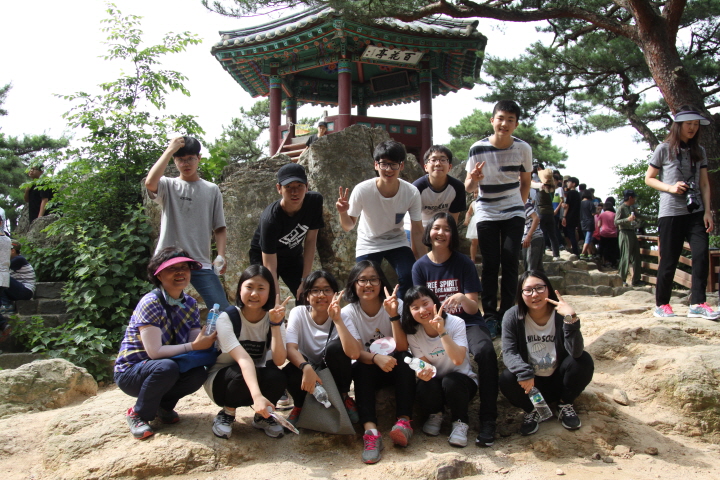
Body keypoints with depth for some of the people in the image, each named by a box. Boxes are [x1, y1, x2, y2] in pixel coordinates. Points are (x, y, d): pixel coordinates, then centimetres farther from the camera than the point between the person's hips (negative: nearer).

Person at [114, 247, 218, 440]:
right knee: (166, 367, -36)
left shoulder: (190, 304, -1)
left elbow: (194, 342, -8)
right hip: (130, 371, -5)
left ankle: (163, 405, 6)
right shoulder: (150, 303, -22)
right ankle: (138, 414, -7)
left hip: (163, 369, 5)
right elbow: (154, 351, -27)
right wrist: (194, 346, -30)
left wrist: (209, 340, -30)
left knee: (198, 373, -23)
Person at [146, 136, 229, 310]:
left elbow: (219, 228, 9)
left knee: (223, 310, -7)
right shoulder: (168, 186, 7)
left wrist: (221, 255, -7)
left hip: (201, 264, 1)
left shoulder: (212, 190, 11)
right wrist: (170, 149, -10)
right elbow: (150, 182, -18)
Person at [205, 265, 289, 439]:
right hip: (222, 379, -2)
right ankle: (227, 413, -4)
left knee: (276, 376, -31)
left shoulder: (274, 319, -11)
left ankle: (262, 416, 0)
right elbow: (243, 359, -37)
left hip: (258, 379, 3)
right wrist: (257, 396, -50)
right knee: (241, 375, -36)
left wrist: (276, 324, -33)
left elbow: (279, 360, -24)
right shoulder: (227, 318, -22)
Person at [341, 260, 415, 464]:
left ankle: (404, 422, -36)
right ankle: (370, 431, -42)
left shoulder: (396, 305, -13)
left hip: (395, 369, 0)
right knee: (362, 367, -32)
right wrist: (376, 358, -45)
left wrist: (393, 315, -35)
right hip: (368, 372, 0)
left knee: (404, 359, -31)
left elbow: (402, 348, -22)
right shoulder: (348, 313, -12)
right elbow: (358, 352, -23)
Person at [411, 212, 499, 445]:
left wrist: (462, 298, -30)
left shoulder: (464, 263, -3)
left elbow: (473, 308, -6)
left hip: (468, 323, -1)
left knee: (485, 351, -34)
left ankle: (488, 420, -20)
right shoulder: (421, 266, 2)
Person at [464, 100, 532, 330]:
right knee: (490, 264, -1)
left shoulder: (523, 148, -6)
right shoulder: (477, 149, -12)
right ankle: (490, 314, 6)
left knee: (510, 263, -2)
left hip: (513, 214, 1)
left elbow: (525, 181, 10)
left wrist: (519, 205, 4)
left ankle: (507, 313, 5)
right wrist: (473, 180, -30)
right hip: (486, 213, -1)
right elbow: (469, 187, -9)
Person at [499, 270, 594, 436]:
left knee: (584, 360, -25)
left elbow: (576, 352, -27)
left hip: (558, 381, 0)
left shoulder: (561, 313, -15)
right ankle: (531, 410, 2)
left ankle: (565, 405, 1)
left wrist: (571, 319, -41)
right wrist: (524, 373, -37)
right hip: (530, 384, 0)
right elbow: (509, 352, -18)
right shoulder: (512, 316, -12)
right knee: (507, 379, -30)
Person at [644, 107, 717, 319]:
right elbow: (649, 178, 2)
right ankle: (662, 304, 13)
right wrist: (670, 188, -14)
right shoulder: (664, 149, 0)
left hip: (695, 213, 4)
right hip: (670, 213, -4)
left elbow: (704, 184, 11)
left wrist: (707, 211, 1)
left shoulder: (699, 151, 12)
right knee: (669, 261, 1)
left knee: (701, 254, -12)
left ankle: (697, 304, -8)